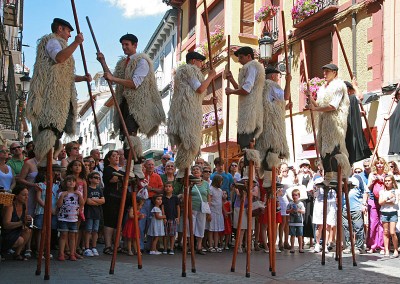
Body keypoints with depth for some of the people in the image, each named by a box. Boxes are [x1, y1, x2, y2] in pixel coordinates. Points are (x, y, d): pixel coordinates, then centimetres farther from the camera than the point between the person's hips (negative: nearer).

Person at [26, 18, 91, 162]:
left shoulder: (58, 43, 31)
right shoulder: (52, 40, 0)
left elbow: (65, 76, 31)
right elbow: (59, 58, -25)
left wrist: (82, 78, 17)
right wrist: (76, 43, -20)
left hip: (60, 94, 11)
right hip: (50, 93, -11)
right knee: (51, 123, -19)